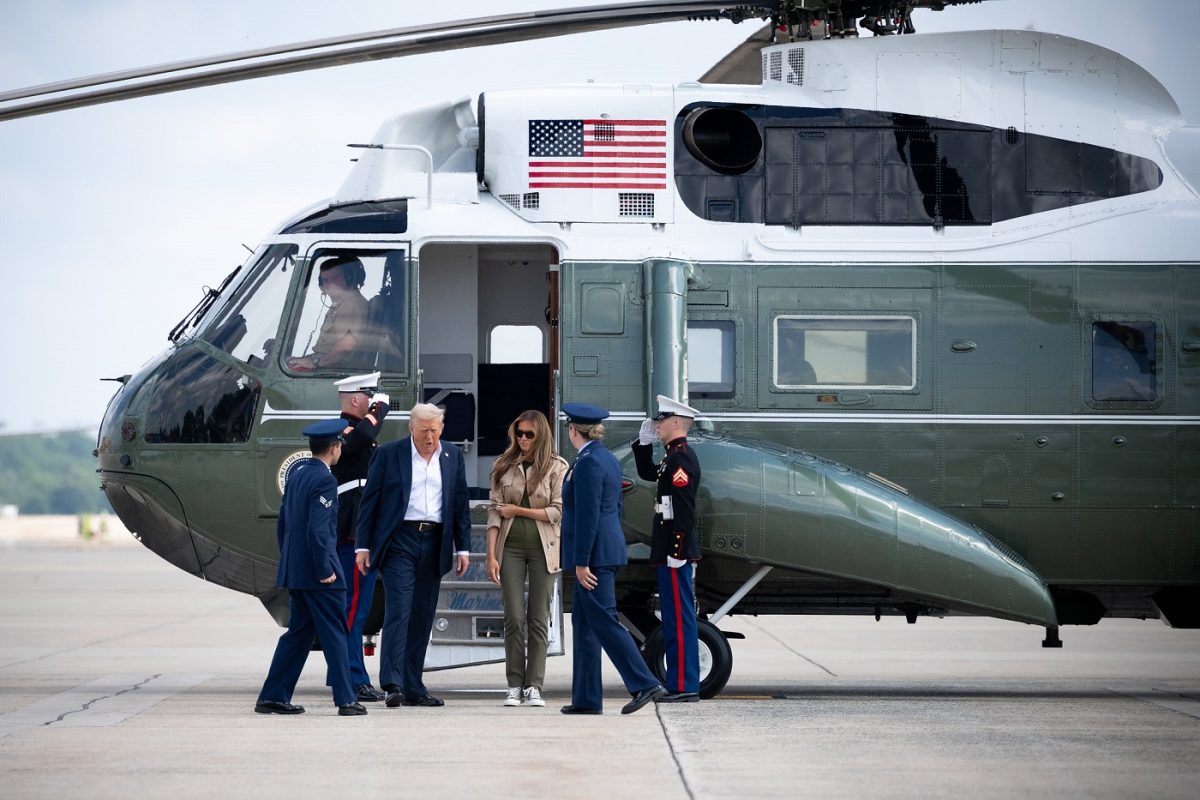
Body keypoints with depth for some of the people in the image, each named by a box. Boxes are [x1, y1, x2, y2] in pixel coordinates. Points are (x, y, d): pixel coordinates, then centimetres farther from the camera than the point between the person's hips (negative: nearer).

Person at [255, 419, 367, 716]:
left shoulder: (296, 471, 11)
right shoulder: (324, 480, -16)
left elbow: (282, 522, 17)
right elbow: (318, 530, -22)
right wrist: (324, 571, -17)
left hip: (295, 569, 8)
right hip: (316, 571, -8)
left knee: (299, 633, 14)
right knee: (334, 635, -2)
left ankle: (272, 697, 13)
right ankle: (346, 700, -1)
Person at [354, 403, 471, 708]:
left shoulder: (452, 456, 11)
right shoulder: (389, 454, 0)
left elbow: (460, 503, 14)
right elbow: (369, 502, 1)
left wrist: (463, 547, 8)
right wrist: (363, 546, -4)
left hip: (434, 544, 4)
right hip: (399, 541, -4)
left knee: (423, 617, 6)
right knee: (399, 612, -14)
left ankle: (413, 688, 11)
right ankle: (393, 685, -19)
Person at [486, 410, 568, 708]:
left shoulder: (557, 467, -1)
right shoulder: (504, 466, 6)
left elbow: (558, 511, -7)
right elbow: (495, 511, 2)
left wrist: (517, 510, -7)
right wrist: (491, 554, -5)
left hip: (542, 548, -1)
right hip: (511, 547, 1)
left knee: (539, 619, 1)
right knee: (514, 618, -2)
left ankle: (534, 687, 4)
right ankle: (515, 686, 2)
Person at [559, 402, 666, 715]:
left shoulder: (588, 463, -16)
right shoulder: (608, 459, 14)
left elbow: (587, 516, -19)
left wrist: (581, 562, -19)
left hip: (594, 553, -10)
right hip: (609, 550, 10)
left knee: (604, 621, -9)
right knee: (583, 622, 11)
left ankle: (645, 684, -12)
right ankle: (586, 698, 12)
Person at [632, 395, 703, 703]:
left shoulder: (682, 457, -16)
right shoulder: (674, 456, 16)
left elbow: (684, 508, -22)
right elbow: (646, 473, 34)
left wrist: (677, 551, -24)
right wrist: (644, 442, 21)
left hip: (675, 551, -11)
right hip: (670, 550, 11)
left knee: (679, 617, -8)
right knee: (675, 617, 12)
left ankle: (684, 687, -7)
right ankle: (682, 685, 16)